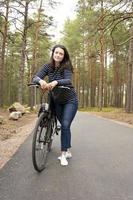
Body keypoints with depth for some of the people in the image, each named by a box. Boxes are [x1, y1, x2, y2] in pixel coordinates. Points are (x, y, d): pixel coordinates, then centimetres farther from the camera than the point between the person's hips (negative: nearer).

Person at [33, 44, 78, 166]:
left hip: (70, 100, -4)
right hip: (57, 101, 4)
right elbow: (35, 77, -18)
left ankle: (64, 154, -5)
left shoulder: (66, 67, -16)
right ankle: (68, 151, 23)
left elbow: (68, 81, -32)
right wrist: (41, 81, -42)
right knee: (64, 126, 10)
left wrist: (56, 82, -51)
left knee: (65, 125, -14)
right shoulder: (48, 66, -6)